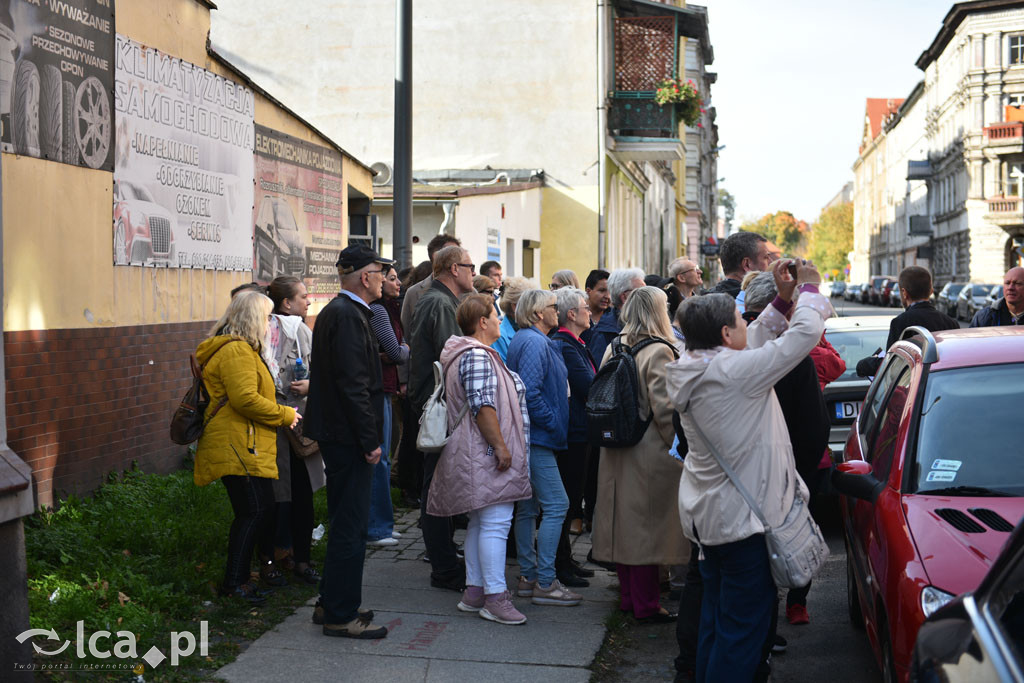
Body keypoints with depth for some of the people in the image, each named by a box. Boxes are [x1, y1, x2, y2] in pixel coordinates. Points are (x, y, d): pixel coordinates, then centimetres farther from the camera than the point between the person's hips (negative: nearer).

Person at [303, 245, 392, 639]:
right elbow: (354, 384, -23)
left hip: (337, 433, 11)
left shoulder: (336, 311, 15)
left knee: (344, 522, 18)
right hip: (349, 435, -11)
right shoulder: (348, 316, -18)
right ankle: (341, 616, 3)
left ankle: (331, 604, 27)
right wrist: (370, 440, -20)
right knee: (350, 525, -4)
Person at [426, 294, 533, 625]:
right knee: (496, 523, -11)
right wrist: (500, 446, -21)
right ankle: (495, 597, -11)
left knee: (480, 523, 13)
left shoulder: (474, 354, 21)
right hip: (487, 456, -12)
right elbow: (482, 405, -22)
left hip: (476, 457, 12)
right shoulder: (477, 356, -15)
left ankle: (474, 590, 18)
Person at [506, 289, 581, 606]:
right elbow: (531, 392, -24)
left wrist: (554, 425, 15)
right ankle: (545, 583, -6)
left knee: (529, 506, 13)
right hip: (536, 437, -11)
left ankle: (529, 577, 20)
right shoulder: (533, 343, -16)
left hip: (529, 437, 11)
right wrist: (553, 424, -15)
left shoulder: (530, 340, 17)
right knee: (556, 505, -9)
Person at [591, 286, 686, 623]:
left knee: (623, 522, 13)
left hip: (616, 452, 7)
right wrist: (678, 445, -9)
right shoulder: (658, 352, -14)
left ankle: (628, 597, 23)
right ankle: (646, 605, 5)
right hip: (650, 452, -7)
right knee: (648, 523, -1)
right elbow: (664, 409, -18)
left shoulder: (614, 348, 7)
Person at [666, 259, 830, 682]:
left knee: (715, 617, 20)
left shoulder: (692, 369, 3)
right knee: (743, 627, 1)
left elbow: (753, 345, 15)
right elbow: (806, 333, -18)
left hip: (706, 516, 9)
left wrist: (782, 298, 12)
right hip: (742, 519, -9)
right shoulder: (734, 371, -23)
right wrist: (809, 289, 0)